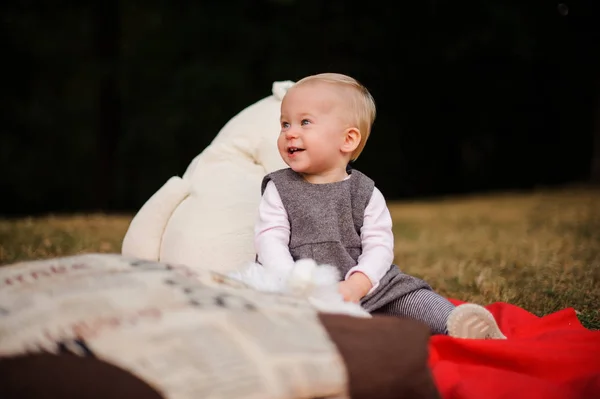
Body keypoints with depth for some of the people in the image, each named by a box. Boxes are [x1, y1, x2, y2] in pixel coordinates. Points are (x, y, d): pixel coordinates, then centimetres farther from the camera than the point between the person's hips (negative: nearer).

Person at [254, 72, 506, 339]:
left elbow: (379, 247, -2)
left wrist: (355, 286, -21)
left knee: (410, 296, -17)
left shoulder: (366, 194, 7)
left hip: (364, 286, 2)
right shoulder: (278, 189, 8)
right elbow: (271, 241, -2)